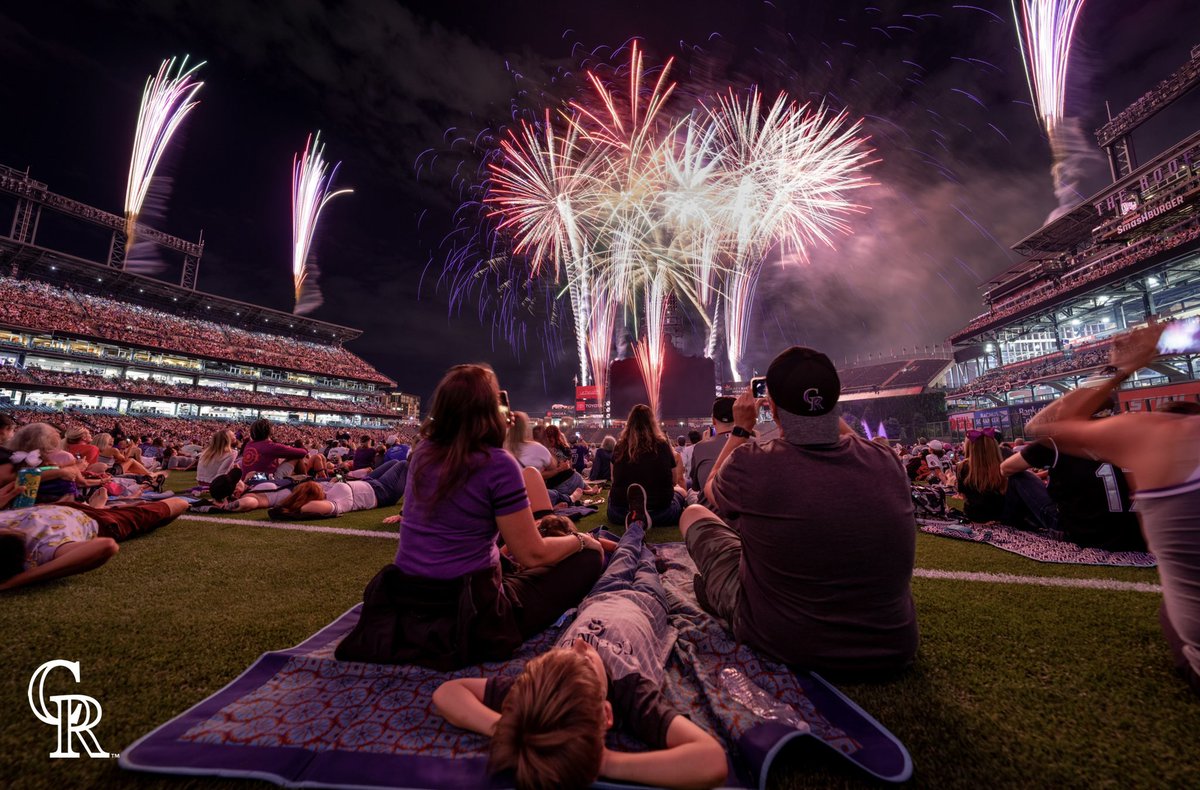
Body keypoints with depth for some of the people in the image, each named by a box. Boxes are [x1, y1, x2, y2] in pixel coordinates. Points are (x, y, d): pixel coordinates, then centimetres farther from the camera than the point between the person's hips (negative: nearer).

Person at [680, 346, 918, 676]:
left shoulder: (749, 464, -24)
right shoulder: (885, 460, -13)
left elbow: (711, 488, 2)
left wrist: (741, 428, 10)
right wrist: (824, 408, 16)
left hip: (775, 640, -3)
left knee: (693, 513, 13)